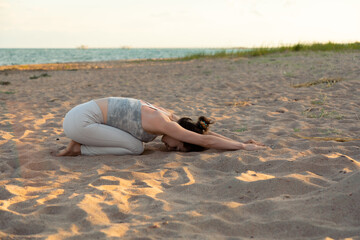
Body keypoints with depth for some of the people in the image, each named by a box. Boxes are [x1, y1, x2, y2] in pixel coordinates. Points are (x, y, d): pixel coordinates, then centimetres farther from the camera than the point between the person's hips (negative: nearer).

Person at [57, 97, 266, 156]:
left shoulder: (168, 115, 6)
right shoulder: (163, 123, -20)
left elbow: (202, 133, 12)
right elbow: (206, 140, -20)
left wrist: (240, 143, 9)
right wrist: (243, 147, -13)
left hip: (81, 113, 9)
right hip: (80, 121, -9)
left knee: (135, 142, 17)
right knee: (136, 147, -10)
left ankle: (80, 142, 14)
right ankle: (80, 149, -1)